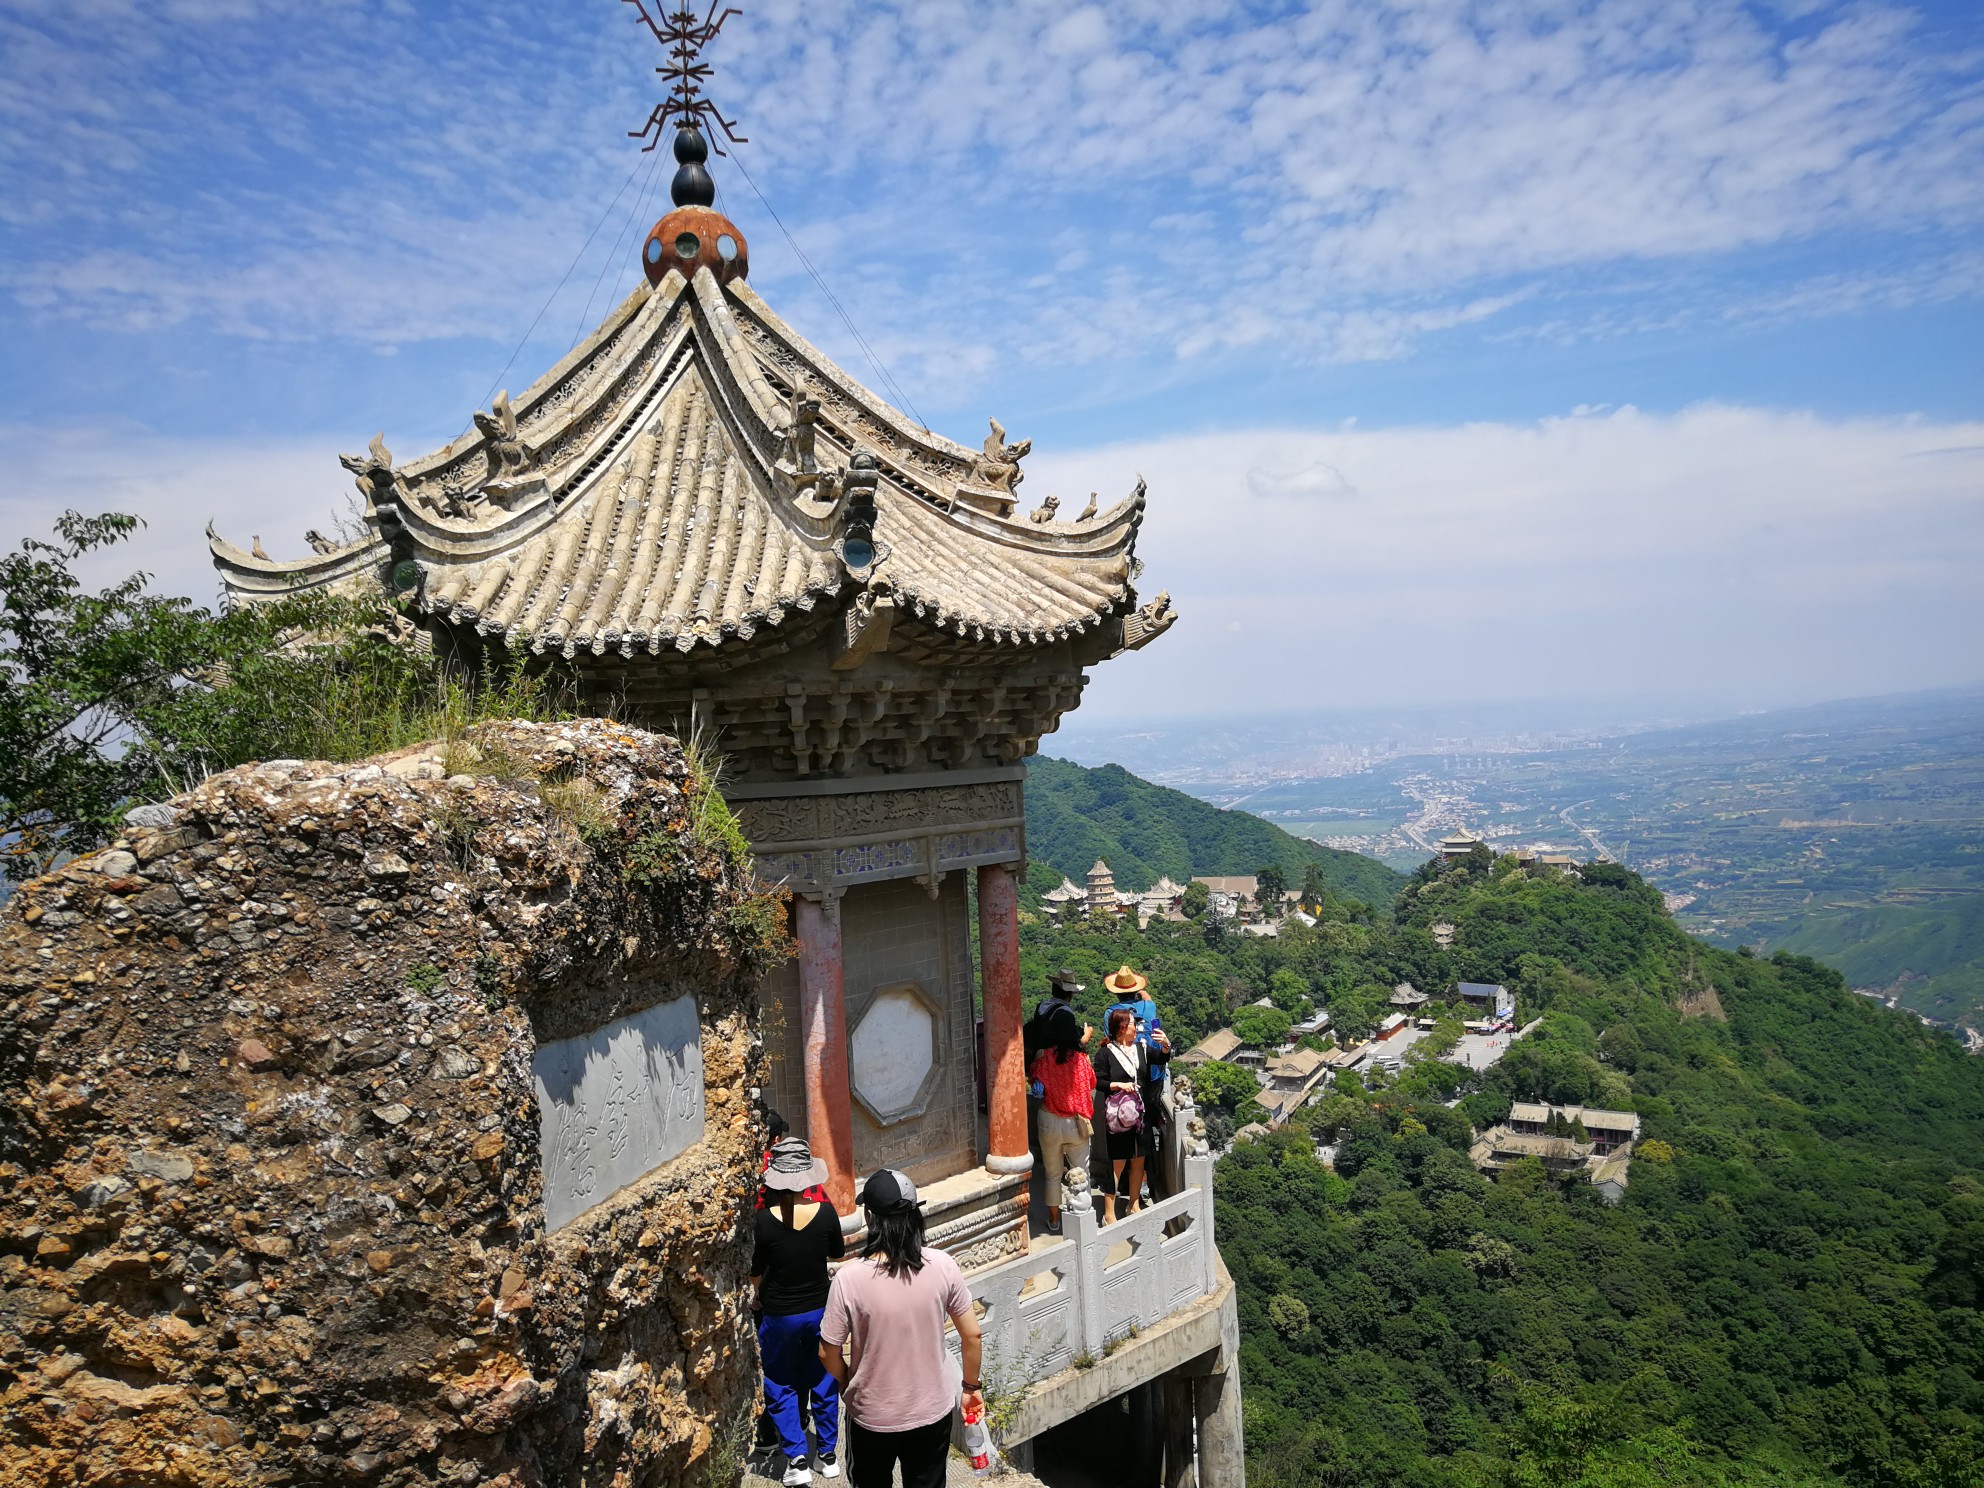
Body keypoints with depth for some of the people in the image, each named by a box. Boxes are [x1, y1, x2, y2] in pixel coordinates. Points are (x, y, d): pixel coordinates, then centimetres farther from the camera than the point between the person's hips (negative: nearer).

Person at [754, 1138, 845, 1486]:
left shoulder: (765, 1220, -22)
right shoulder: (825, 1212, -16)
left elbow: (755, 1274, -9)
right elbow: (837, 1254, 2)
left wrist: (758, 1297, 12)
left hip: (779, 1315, -2)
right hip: (820, 1310, 2)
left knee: (780, 1387, 17)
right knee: (824, 1382, 20)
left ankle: (797, 1460, 14)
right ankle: (828, 1455, 30)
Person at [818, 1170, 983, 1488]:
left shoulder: (850, 1278, -23)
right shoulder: (942, 1266, -17)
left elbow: (828, 1352, -12)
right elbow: (972, 1336, -7)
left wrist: (847, 1384, 9)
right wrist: (971, 1385, 10)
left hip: (873, 1415, -1)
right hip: (932, 1410, 2)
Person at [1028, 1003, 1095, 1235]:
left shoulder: (1043, 1057, -13)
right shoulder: (1081, 1059, -10)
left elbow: (1032, 1078, 4)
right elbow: (1092, 1090, 1)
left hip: (1050, 1122, 1)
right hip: (1077, 1123, -1)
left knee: (1052, 1174, 16)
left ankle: (1054, 1220, 26)